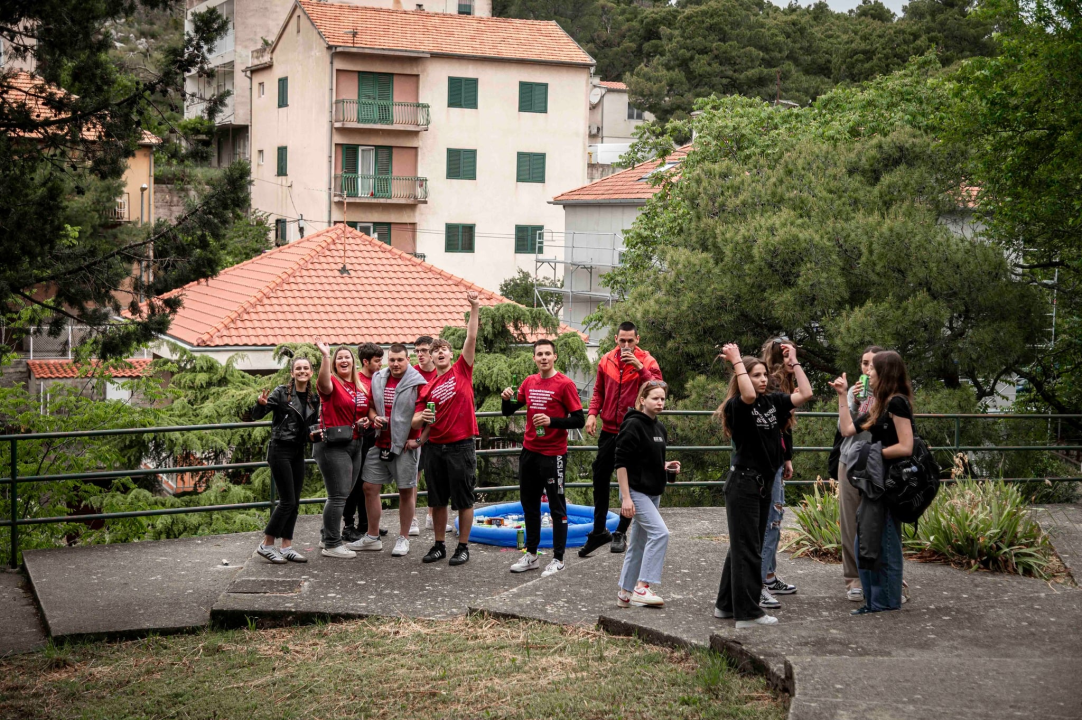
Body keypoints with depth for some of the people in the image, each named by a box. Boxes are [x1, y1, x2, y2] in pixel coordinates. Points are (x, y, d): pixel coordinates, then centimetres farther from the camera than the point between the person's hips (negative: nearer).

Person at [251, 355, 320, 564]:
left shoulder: (313, 399, 9)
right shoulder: (282, 392, -8)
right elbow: (257, 416, -12)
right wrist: (261, 404, -31)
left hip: (298, 453, 7)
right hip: (280, 451, -7)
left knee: (294, 502, 6)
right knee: (287, 501, -9)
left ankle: (287, 547, 12)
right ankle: (266, 545, 2)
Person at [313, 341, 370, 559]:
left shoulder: (360, 387, 13)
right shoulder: (332, 383, -9)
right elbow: (323, 383, -34)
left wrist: (365, 420, 5)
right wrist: (325, 355, -44)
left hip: (354, 444, 8)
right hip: (333, 445, -8)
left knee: (342, 495, 14)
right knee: (338, 495, -8)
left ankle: (328, 537, 26)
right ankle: (332, 545, -2)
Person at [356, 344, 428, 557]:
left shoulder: (417, 383, -10)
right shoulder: (378, 380, 8)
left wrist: (418, 439, -14)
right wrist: (374, 418, -2)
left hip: (405, 445, -6)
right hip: (380, 444, 6)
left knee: (406, 491, 4)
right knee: (369, 487, 8)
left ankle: (403, 539, 14)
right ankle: (372, 537, 20)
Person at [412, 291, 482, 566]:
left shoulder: (462, 370, 1)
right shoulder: (427, 387, 9)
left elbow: (471, 339, -10)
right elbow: (415, 420, 8)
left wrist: (475, 309, -19)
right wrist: (422, 418, -15)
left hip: (461, 446, -4)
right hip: (435, 447, 4)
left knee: (463, 500, 2)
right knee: (437, 500, 10)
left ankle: (463, 547, 10)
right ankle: (439, 546, 22)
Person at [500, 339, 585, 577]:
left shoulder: (565, 384, -10)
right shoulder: (529, 382, 8)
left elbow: (579, 420, -12)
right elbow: (509, 411, 15)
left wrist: (551, 421, -23)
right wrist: (507, 398, -6)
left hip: (553, 454, -7)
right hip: (529, 451, 7)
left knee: (557, 507, 2)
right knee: (529, 504, 14)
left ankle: (558, 559, 10)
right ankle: (531, 555, 25)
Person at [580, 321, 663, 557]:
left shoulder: (647, 361, -6)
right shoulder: (606, 361, 5)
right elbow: (599, 391, 13)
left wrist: (639, 367, -25)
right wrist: (592, 413, -2)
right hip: (609, 429, 4)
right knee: (600, 480, 8)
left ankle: (621, 532, 14)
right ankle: (599, 531, 20)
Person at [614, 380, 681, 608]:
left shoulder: (660, 429, 13)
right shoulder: (633, 425, -13)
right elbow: (621, 462, -16)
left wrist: (667, 467, 4)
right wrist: (626, 497, -20)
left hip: (653, 493, 9)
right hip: (636, 492, -9)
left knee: (638, 544, 11)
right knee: (660, 532, -20)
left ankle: (625, 593, 19)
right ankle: (642, 587, -18)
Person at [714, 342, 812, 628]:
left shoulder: (773, 402, 8)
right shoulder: (737, 406, -12)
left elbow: (805, 394, 1)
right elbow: (748, 395, -34)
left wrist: (793, 361, 5)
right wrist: (736, 360, -25)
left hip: (763, 484, 8)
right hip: (742, 483, -8)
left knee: (744, 546, 15)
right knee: (746, 548, -5)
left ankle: (727, 604, 25)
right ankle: (748, 613, -2)